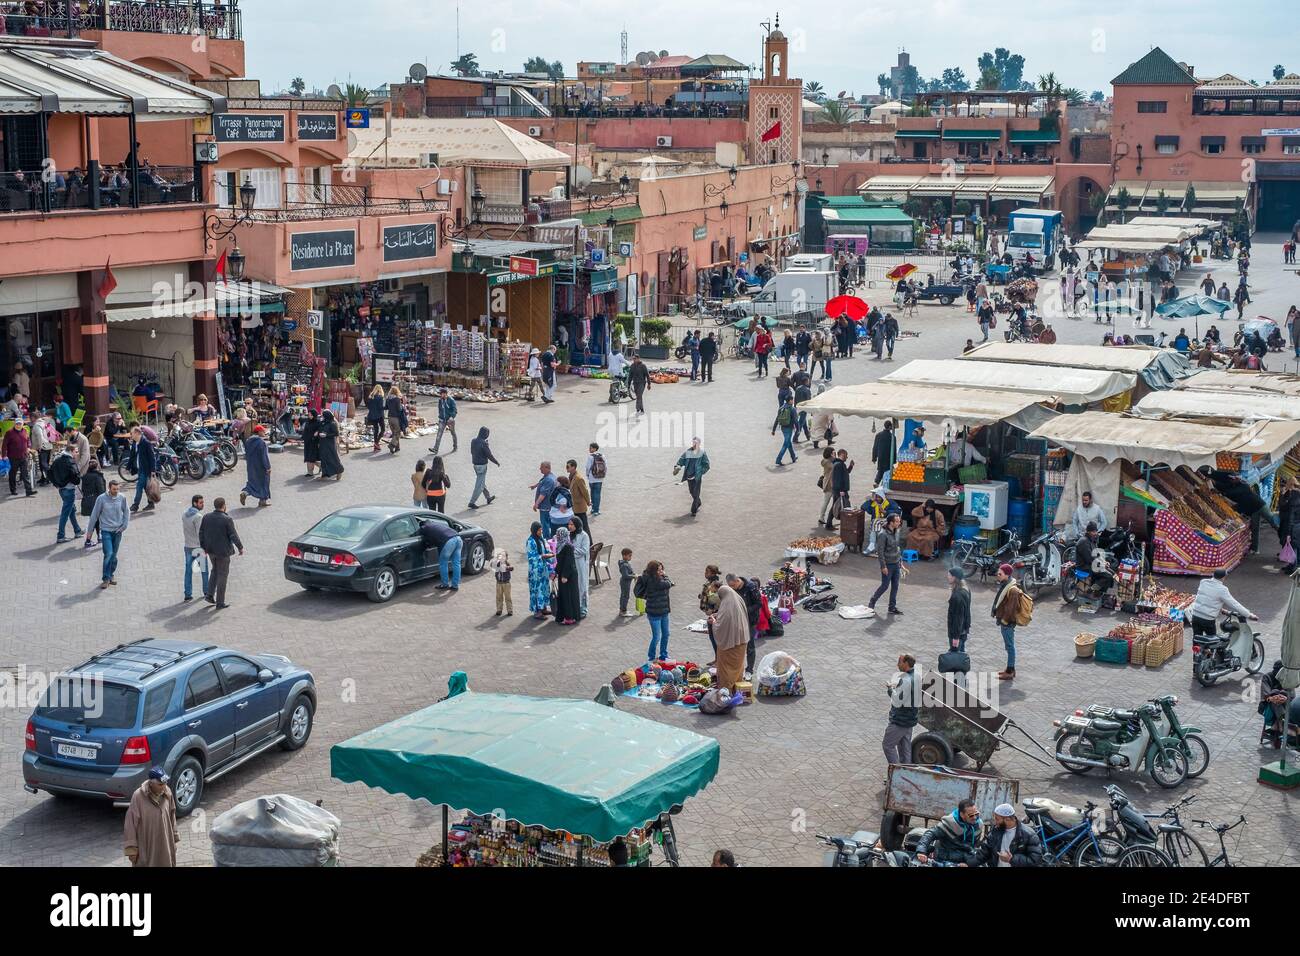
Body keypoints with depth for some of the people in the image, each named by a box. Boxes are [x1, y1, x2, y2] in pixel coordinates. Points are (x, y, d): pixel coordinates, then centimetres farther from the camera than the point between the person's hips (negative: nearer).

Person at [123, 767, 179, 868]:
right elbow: (130, 823, -14)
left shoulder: (167, 792, -4)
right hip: (145, 846, -5)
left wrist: (174, 839, 14)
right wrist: (131, 848, -13)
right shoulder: (138, 796, -19)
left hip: (165, 845, 5)